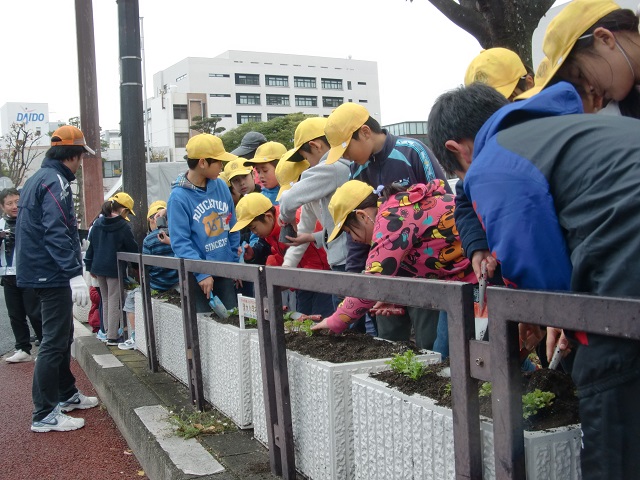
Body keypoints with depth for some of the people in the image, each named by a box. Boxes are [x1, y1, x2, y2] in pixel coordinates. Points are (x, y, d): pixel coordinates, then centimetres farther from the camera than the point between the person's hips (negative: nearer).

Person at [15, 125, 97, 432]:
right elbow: (57, 233, -25)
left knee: (61, 336, 20)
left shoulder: (36, 179, 17)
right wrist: (75, 273, -29)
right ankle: (44, 414, -2)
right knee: (54, 342, -6)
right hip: (53, 274, -11)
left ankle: (66, 394, 33)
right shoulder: (55, 182, -15)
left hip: (39, 272, 11)